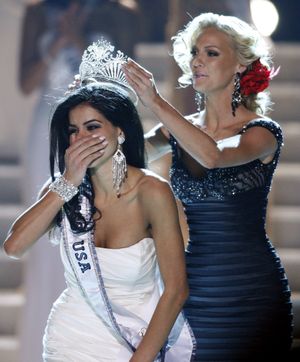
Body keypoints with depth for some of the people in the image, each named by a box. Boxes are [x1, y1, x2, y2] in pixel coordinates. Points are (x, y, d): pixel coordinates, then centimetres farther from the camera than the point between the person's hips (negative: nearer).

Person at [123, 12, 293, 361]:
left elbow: (213, 156, -26)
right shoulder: (181, 130, 10)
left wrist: (156, 102, -29)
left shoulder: (262, 131, -7)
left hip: (249, 292, -4)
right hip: (192, 289, 4)